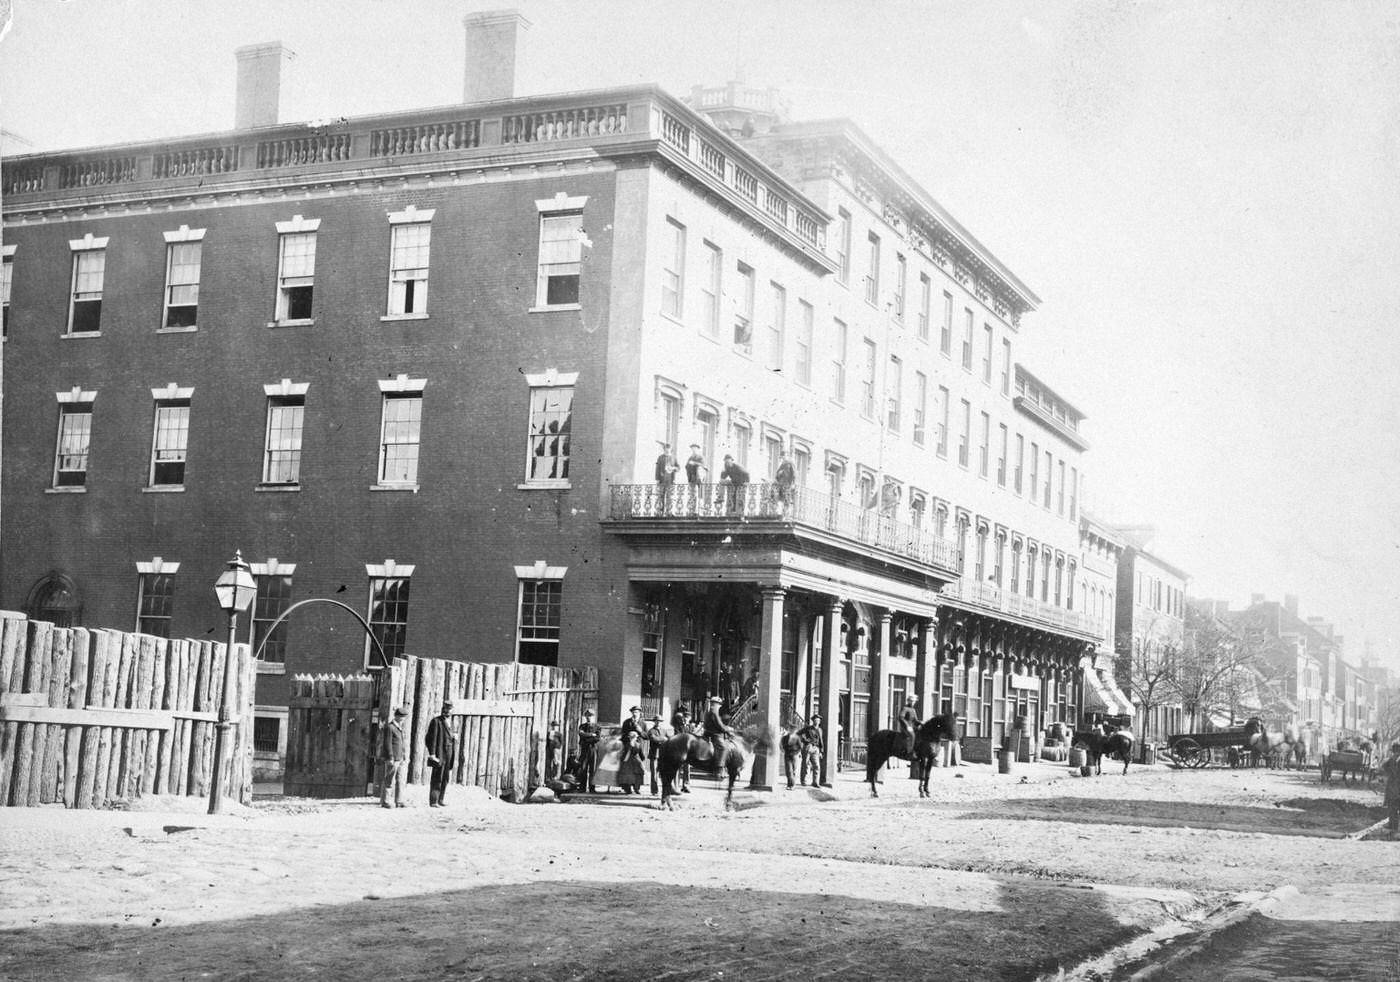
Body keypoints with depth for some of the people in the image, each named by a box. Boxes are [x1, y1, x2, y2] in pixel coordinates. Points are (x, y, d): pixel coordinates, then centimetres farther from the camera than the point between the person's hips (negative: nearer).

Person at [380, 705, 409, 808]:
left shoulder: (400, 728, 17)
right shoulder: (389, 727, -9)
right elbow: (388, 744, -14)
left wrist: (405, 757, 17)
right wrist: (390, 758, -18)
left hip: (401, 758, 8)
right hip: (393, 759, -8)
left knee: (400, 780, 5)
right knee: (389, 781, -3)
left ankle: (399, 801, 7)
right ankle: (384, 802, 2)